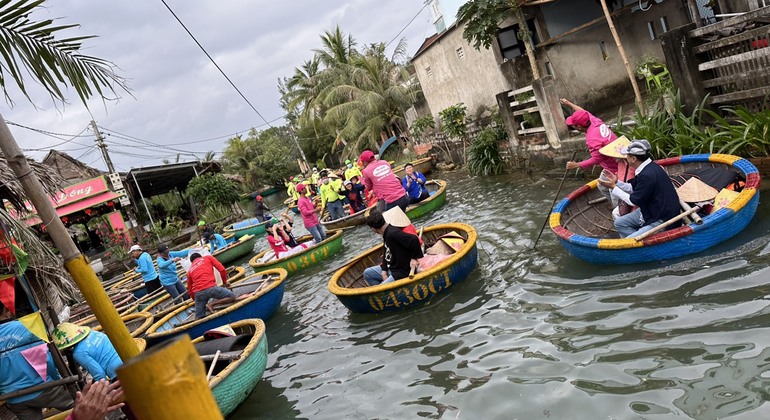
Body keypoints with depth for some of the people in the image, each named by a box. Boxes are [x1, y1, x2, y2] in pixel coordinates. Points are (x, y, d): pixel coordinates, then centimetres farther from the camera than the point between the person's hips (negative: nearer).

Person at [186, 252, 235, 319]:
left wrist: (195, 300, 39)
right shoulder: (208, 258, 19)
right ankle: (211, 304, -5)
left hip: (198, 293, 4)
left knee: (198, 318, 11)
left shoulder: (189, 270, 28)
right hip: (210, 288, -4)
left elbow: (190, 290, 26)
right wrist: (225, 282, 23)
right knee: (232, 297, 8)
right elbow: (222, 269, 9)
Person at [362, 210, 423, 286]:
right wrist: (384, 271, -1)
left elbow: (414, 239, -34)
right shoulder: (386, 233, 5)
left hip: (402, 273, -10)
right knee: (367, 273, 13)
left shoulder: (392, 233, -26)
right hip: (391, 268, 11)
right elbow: (386, 254, 12)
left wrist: (414, 258, -22)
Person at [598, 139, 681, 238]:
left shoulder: (648, 175, -28)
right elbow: (632, 188, 14)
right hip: (652, 211, 10)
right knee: (619, 223, 13)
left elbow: (633, 201, -17)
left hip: (663, 220, -10)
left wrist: (613, 187, -9)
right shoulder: (648, 167, 2)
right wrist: (616, 182, 2)